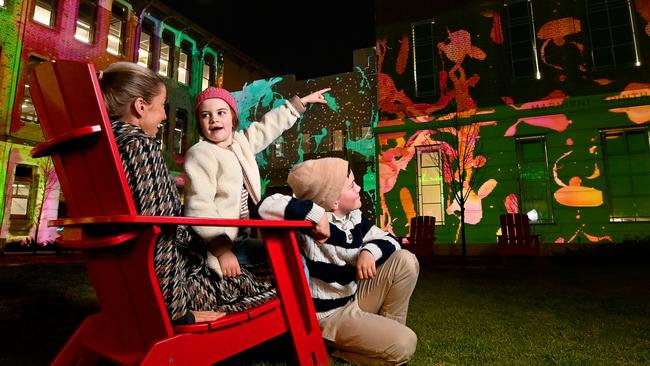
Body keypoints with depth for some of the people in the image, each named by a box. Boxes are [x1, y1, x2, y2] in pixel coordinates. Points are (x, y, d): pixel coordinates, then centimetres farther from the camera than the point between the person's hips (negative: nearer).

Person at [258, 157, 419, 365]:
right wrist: (315, 213, -42)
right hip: (329, 315, -7)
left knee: (405, 260, -3)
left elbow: (388, 239, 5)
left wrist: (369, 250, -17)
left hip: (355, 298, 8)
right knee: (404, 345, -18)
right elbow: (267, 207, -40)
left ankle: (387, 327, 11)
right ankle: (332, 349, 3)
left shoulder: (354, 217, -2)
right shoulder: (313, 222, -26)